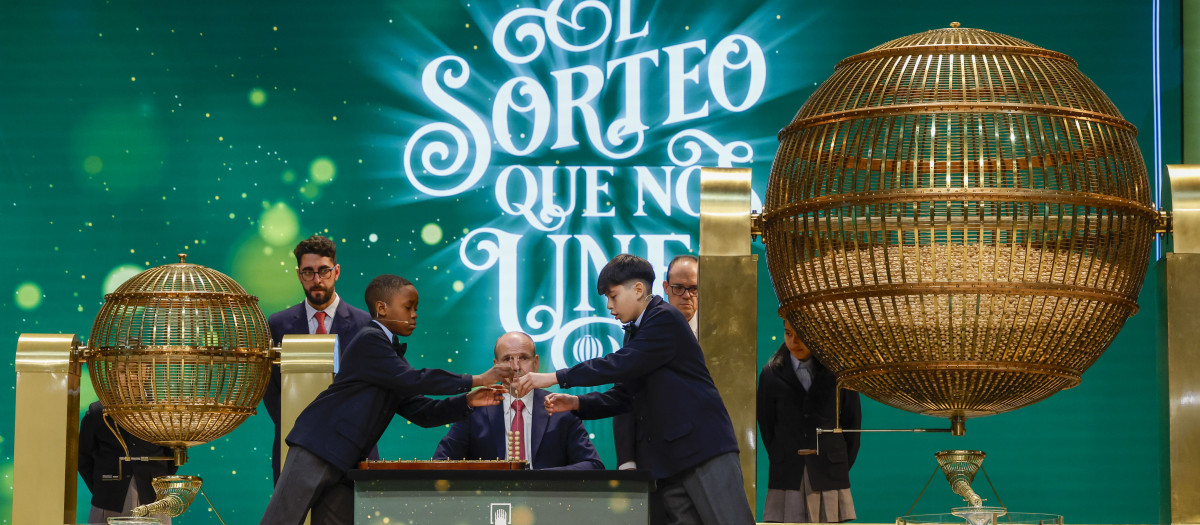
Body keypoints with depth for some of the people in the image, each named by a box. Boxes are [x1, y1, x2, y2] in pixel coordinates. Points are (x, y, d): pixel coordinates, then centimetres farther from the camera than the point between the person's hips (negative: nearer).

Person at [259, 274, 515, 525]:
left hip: (343, 463, 9)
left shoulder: (394, 356, 19)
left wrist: (467, 402, 1)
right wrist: (476, 380, -13)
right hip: (317, 449, -9)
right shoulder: (370, 340, -10)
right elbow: (414, 380, -17)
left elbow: (420, 411, 15)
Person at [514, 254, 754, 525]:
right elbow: (623, 395, 20)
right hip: (668, 457, 9)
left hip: (703, 447, -9)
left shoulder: (665, 319, -9)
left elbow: (619, 365, -19)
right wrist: (577, 403, 4)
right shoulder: (636, 331, 20)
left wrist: (554, 378, -16)